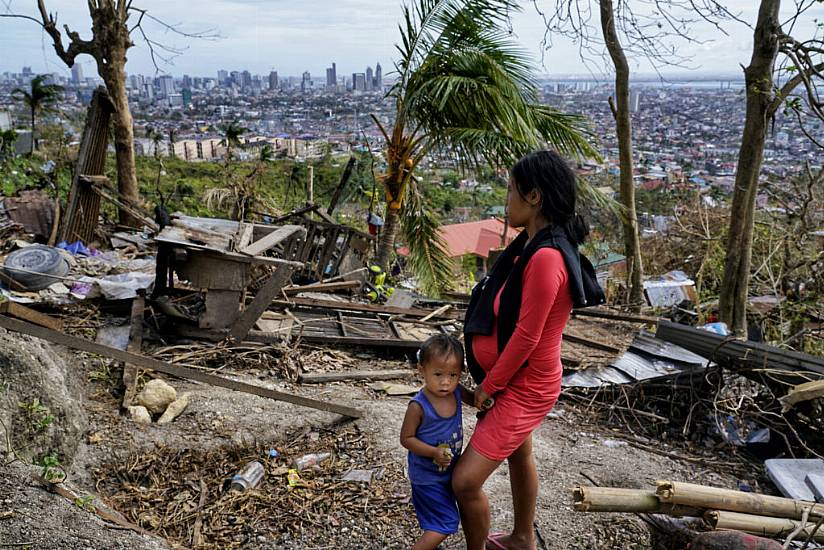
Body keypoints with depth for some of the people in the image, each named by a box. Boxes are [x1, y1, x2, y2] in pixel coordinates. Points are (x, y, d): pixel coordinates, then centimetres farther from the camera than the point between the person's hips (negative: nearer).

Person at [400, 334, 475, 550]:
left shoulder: (457, 392, -11)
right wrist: (434, 452, -30)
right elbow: (406, 438, -19)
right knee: (446, 524, -6)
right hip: (427, 476, -7)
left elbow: (476, 398, 9)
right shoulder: (419, 406, -29)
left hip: (449, 470, 7)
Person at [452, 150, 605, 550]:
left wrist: (488, 386, -13)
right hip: (515, 379, 10)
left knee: (465, 482, -7)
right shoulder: (531, 243, 1)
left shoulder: (546, 258, -30)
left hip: (525, 388, -10)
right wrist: (491, 380, 9)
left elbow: (526, 337, -26)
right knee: (518, 455, 27)